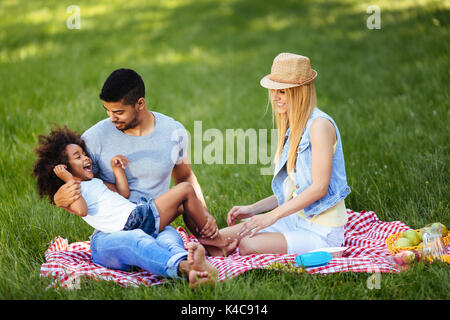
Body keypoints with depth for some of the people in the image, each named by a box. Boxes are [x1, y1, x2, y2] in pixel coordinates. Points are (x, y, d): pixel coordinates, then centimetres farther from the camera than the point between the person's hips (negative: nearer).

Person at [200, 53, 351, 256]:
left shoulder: (320, 125, -16)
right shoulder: (292, 128, 13)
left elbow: (320, 188, -20)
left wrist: (273, 215, -18)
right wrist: (253, 209, 8)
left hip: (322, 231, -8)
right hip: (295, 219, 8)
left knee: (246, 246, -27)